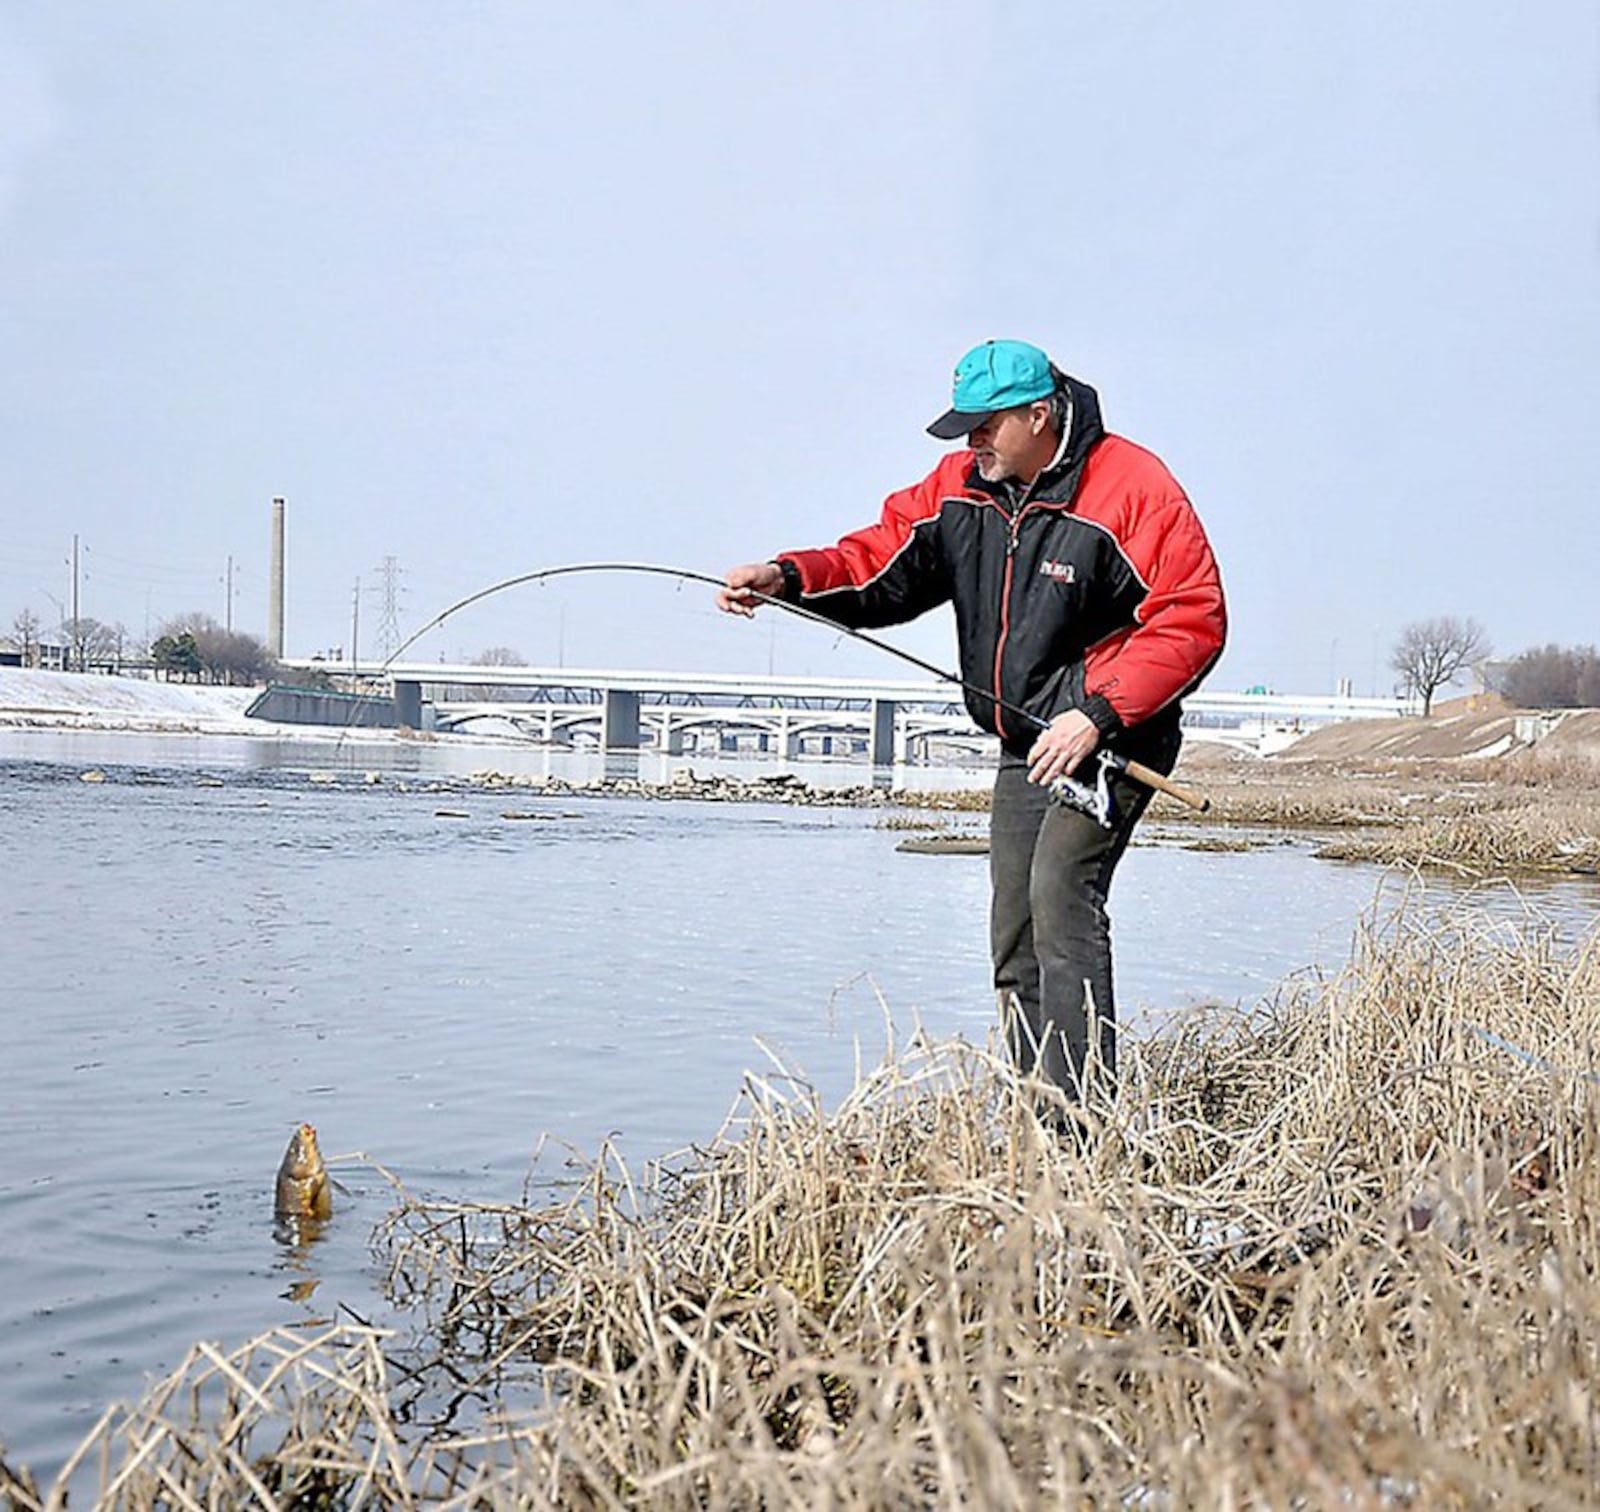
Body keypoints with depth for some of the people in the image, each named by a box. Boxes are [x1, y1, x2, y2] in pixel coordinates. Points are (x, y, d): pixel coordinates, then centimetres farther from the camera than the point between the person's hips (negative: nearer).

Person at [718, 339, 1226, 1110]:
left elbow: (1192, 620, -18)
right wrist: (785, 577, -16)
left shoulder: (1133, 489, -16)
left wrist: (1097, 715, -24)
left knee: (1060, 889, -25)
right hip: (1026, 748, 8)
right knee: (1015, 942, 9)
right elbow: (881, 564, 2)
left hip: (1112, 743, -8)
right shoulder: (961, 486, 3)